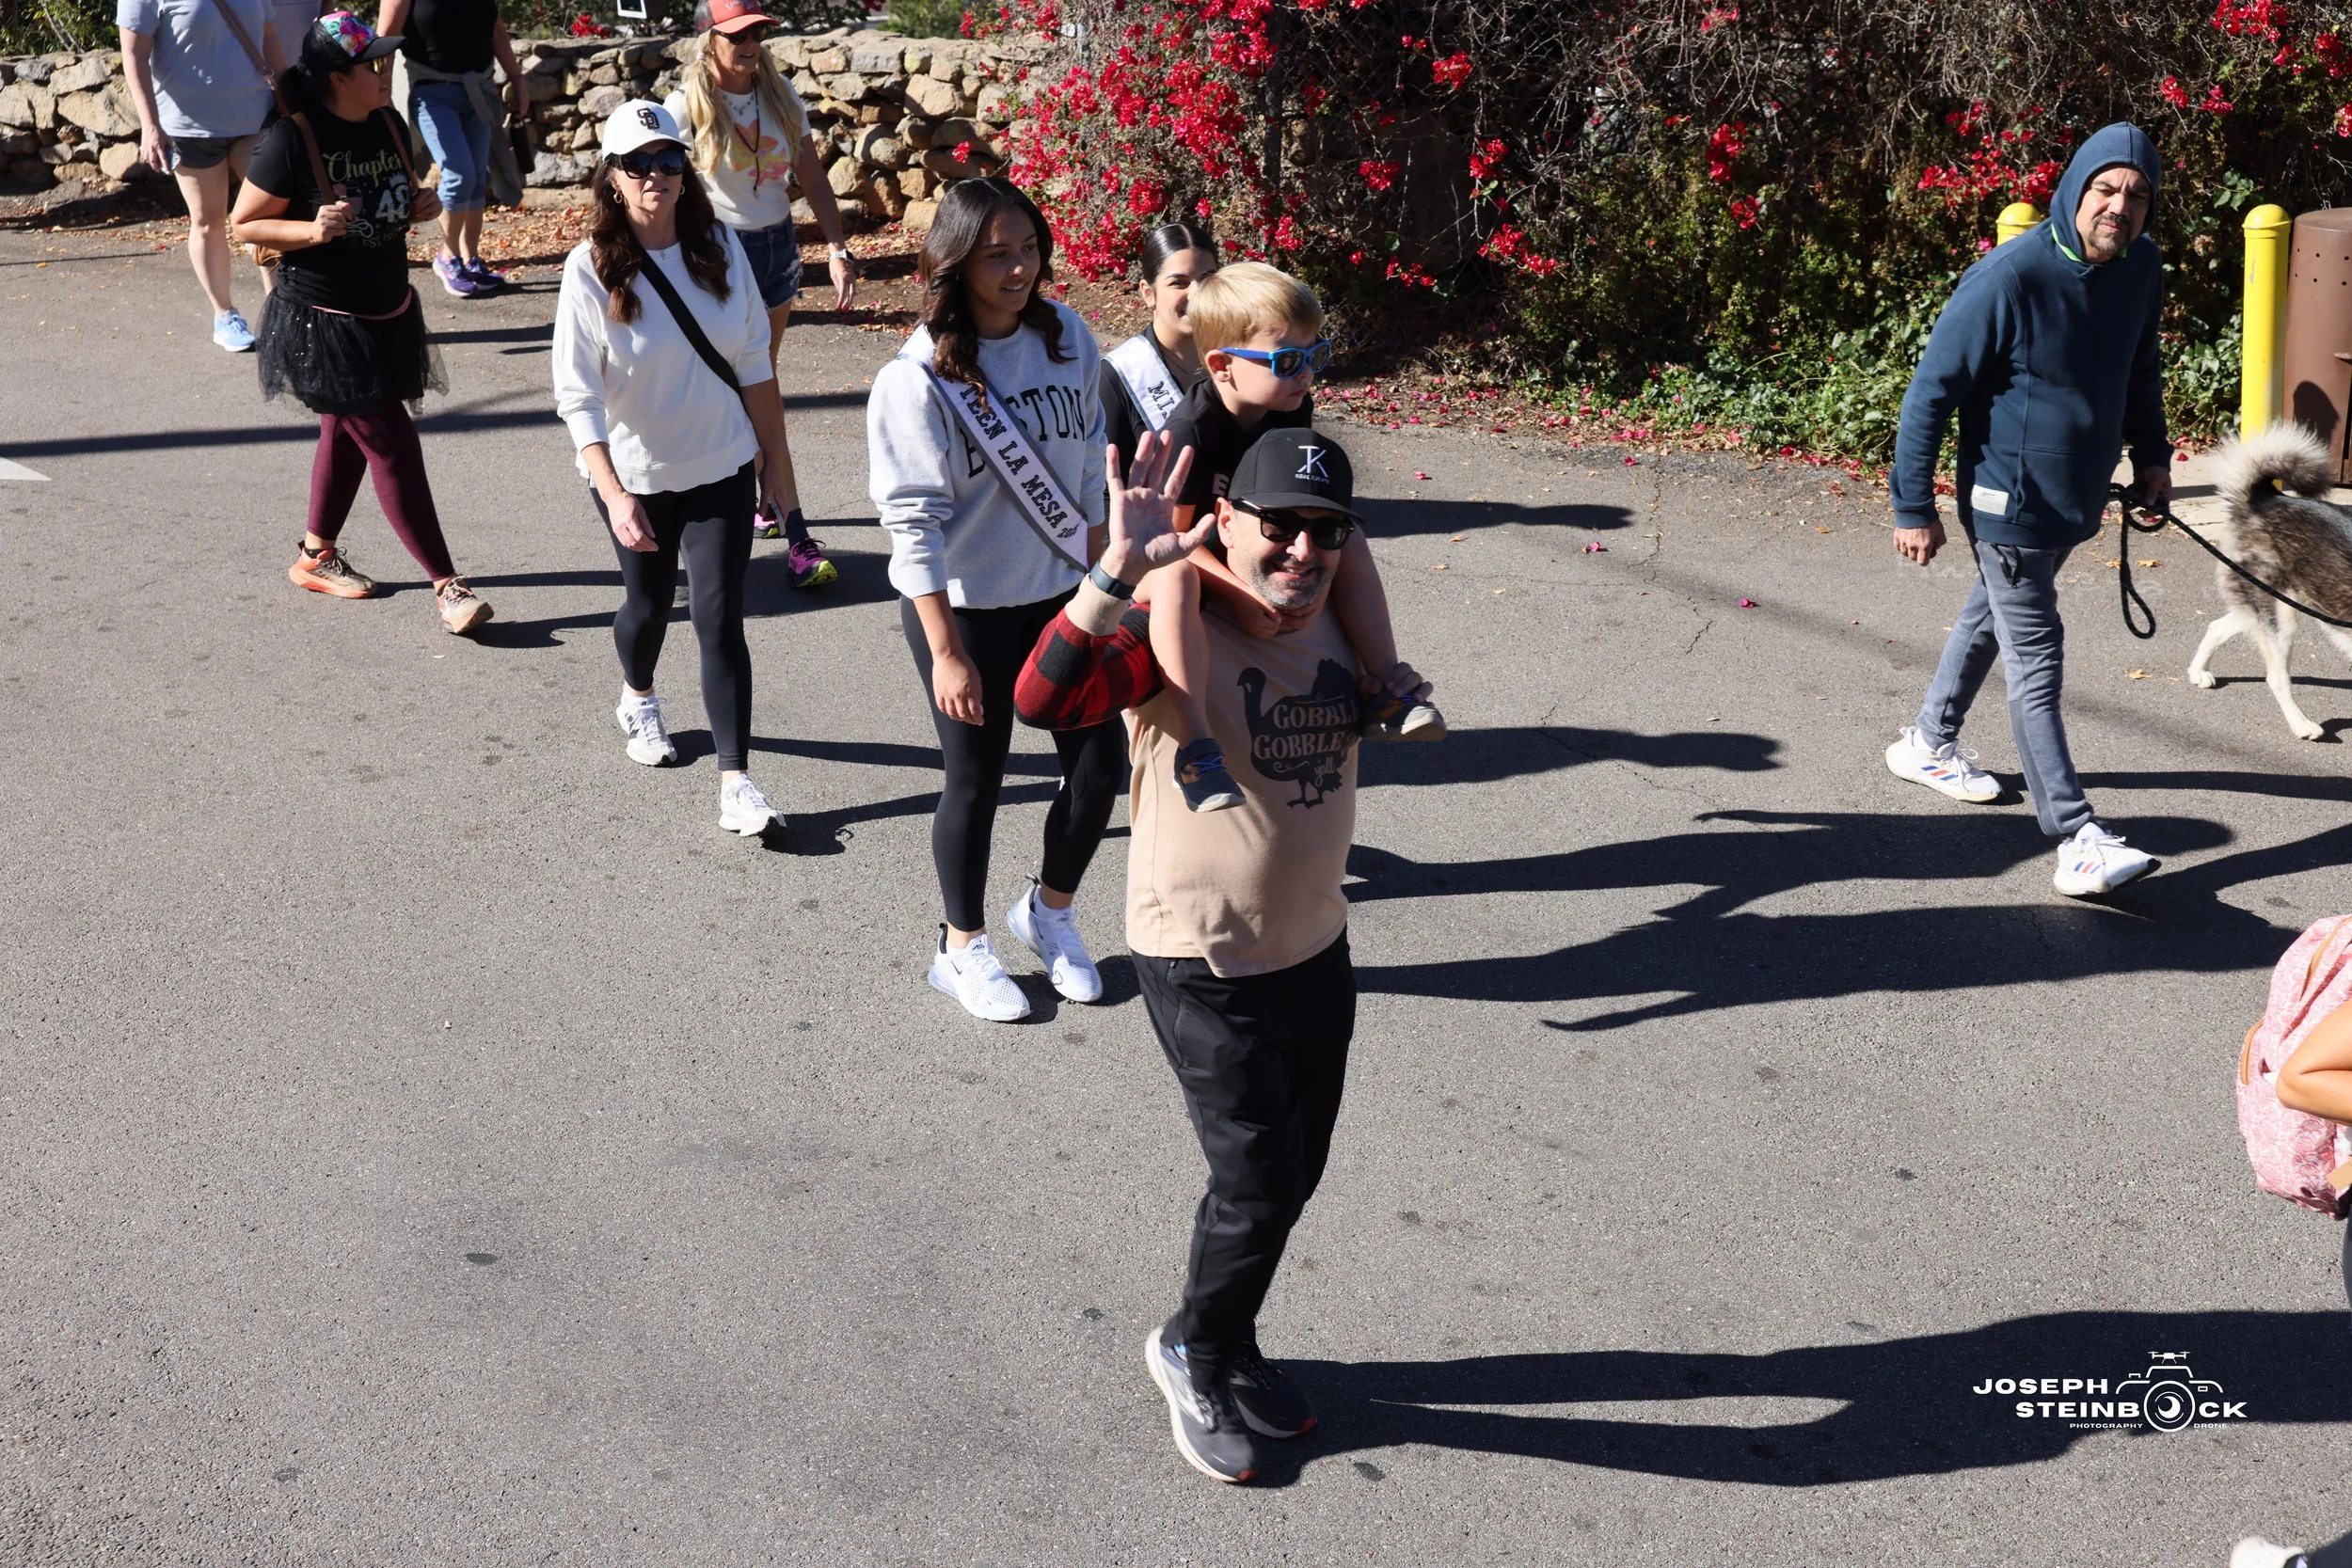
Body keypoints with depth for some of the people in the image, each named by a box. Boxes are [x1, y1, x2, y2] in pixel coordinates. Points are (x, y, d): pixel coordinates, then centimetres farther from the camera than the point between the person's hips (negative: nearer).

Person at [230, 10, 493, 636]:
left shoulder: (389, 125, 1)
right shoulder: (292, 140, -19)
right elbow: (245, 223, -11)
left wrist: (420, 206, -6)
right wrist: (314, 230, -27)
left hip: (387, 312, 7)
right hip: (323, 319, -7)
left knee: (347, 433, 19)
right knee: (391, 442, -9)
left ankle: (316, 554, 38)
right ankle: (446, 587, -6)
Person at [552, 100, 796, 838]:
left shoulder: (719, 247, -6)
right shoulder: (592, 268, -15)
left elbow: (753, 362, 3)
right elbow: (578, 397, -18)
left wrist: (777, 459, 7)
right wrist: (613, 495, -29)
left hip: (722, 468, 1)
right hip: (636, 474, -1)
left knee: (719, 618, -5)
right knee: (649, 601, 20)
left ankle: (735, 779, -2)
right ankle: (638, 700, 52)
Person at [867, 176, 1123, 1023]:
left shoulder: (1069, 337, -3)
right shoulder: (918, 378, -19)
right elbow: (912, 522, -18)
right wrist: (946, 653, -18)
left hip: (1062, 594, 5)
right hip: (965, 608, -5)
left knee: (1100, 762, 8)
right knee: (975, 782, 9)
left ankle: (1050, 909, 35)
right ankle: (963, 948, 31)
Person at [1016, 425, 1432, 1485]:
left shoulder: (1337, 627, -2)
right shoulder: (1177, 632, -23)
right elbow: (1043, 698, -39)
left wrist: (1393, 699, -1)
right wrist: (1119, 571, -47)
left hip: (1317, 949, 7)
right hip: (1206, 969, -7)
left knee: (1294, 1175, 20)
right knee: (1256, 1186, 1)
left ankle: (1229, 1348, 44)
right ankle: (1192, 1356, 29)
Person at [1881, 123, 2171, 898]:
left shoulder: (2142, 268, -1)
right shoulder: (2009, 278, -23)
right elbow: (1932, 391, -17)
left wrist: (2151, 451, 14)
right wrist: (1914, 506, -14)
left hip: (2079, 498, 8)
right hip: (2009, 504, -8)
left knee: (1991, 618, 24)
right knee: (2036, 666, -7)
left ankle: (1930, 742, 44)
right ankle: (2077, 842, -9)